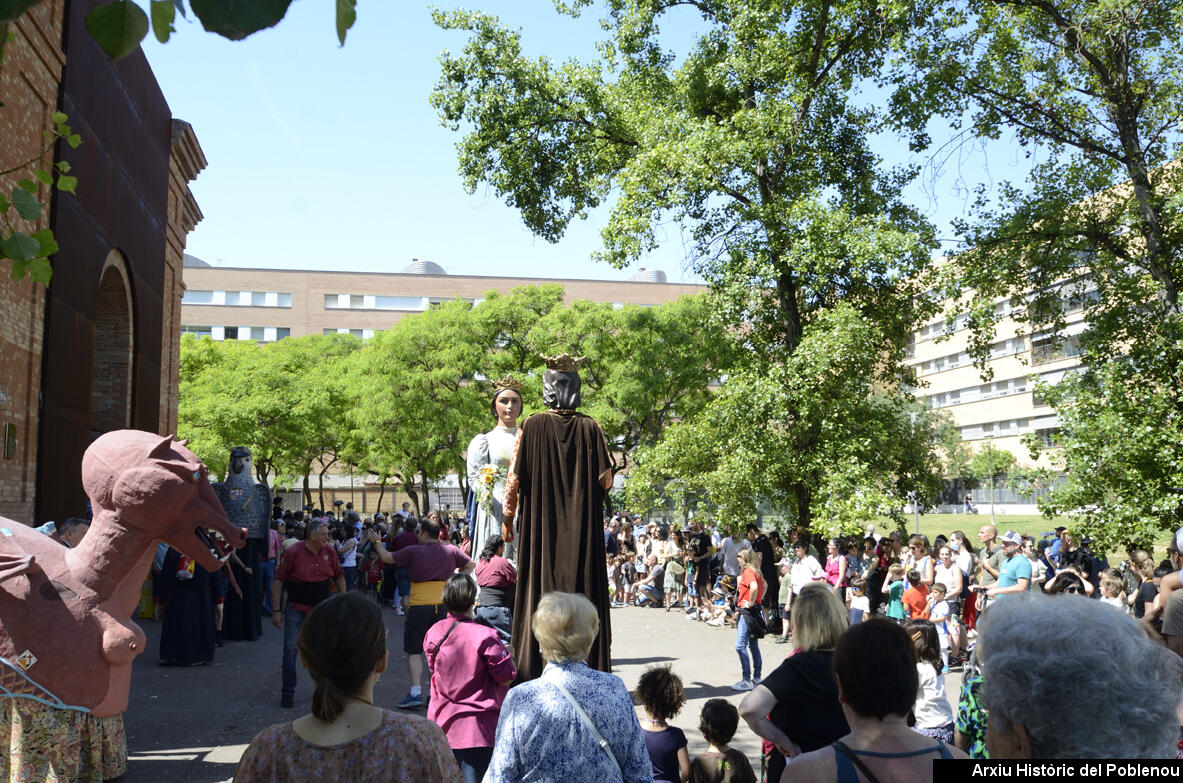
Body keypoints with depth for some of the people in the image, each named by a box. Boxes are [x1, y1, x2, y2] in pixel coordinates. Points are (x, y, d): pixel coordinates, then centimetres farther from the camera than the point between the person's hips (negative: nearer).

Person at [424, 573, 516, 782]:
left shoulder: (434, 633, -4)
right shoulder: (485, 637, -19)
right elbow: (506, 678, -13)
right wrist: (504, 652, 5)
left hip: (443, 723, 5)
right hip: (477, 728, -5)